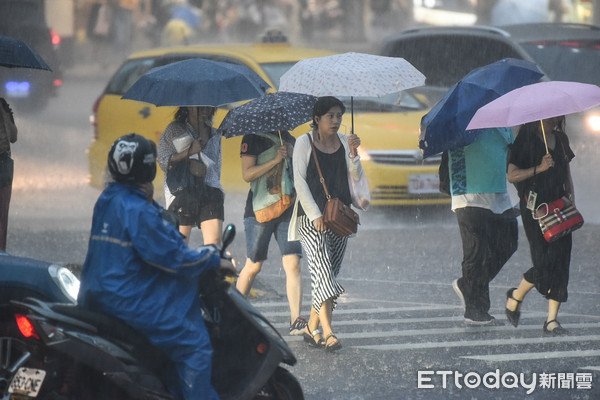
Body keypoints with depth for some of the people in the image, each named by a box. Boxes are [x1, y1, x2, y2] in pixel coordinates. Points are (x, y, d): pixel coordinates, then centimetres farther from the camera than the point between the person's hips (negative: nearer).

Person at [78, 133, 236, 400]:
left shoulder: (107, 201, 12)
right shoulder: (138, 211, -20)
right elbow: (172, 257, -19)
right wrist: (214, 260, -6)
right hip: (130, 302, -11)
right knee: (195, 346, -11)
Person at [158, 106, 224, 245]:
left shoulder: (215, 134, 19)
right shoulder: (174, 130, 6)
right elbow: (163, 162, -3)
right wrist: (189, 152, -13)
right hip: (182, 191, -3)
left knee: (214, 242, -13)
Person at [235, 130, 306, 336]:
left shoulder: (290, 139, 17)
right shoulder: (253, 139, -3)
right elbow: (247, 174, -12)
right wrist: (275, 160, -16)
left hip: (288, 209, 5)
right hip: (260, 210, -5)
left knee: (293, 264, -7)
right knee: (253, 266, 3)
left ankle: (295, 320, -10)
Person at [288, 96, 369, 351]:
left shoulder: (345, 142, 11)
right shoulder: (304, 143, 0)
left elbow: (356, 179, 6)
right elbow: (300, 182, -4)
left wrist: (353, 153, -11)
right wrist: (315, 215, -12)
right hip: (312, 217, -5)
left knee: (329, 274, 4)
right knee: (322, 271, -17)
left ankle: (312, 328, 15)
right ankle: (327, 332, -25)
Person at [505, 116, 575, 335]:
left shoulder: (561, 139, 15)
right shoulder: (526, 139, -5)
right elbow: (512, 175, -9)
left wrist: (571, 200, 10)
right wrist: (539, 168, -20)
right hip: (534, 207, -6)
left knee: (561, 260, -4)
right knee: (544, 262, -11)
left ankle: (552, 320, -1)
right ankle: (515, 297, 18)